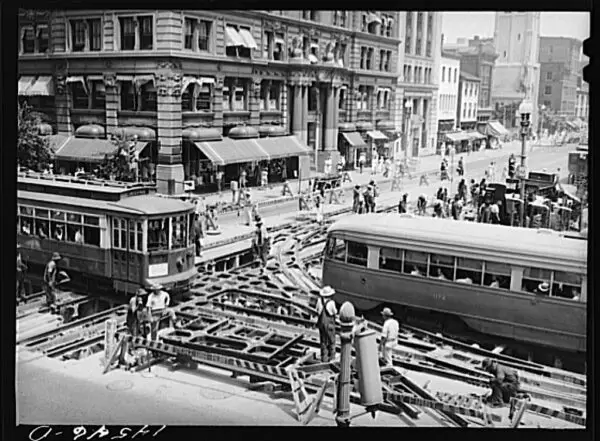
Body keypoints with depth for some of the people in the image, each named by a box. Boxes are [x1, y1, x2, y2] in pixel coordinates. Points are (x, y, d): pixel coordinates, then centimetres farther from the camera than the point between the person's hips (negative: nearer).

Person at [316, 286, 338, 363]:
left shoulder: (319, 300, -10)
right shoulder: (331, 303, -22)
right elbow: (335, 313, -7)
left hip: (321, 323, 4)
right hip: (329, 324, -4)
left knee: (323, 341, 15)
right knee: (331, 341, 14)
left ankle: (324, 358, 20)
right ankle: (331, 357, 21)